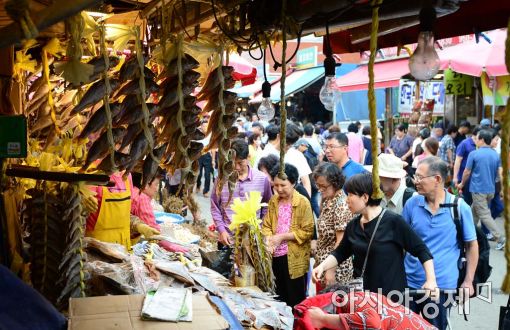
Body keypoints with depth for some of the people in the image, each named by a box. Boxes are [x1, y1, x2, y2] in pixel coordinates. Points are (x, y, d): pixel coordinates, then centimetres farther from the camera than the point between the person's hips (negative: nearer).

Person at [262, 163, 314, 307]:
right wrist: (269, 239, -13)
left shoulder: (303, 202, -10)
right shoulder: (273, 200, 6)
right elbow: (266, 225, 8)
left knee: (296, 301, 7)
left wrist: (282, 237, -16)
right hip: (276, 256, 5)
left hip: (294, 259, -5)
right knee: (279, 298, 17)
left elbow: (308, 231, -14)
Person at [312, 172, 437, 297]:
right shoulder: (353, 226, 3)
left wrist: (431, 280, -15)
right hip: (361, 293, 6)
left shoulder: (393, 221, -14)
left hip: (392, 295, -5)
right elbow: (340, 253, 15)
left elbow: (421, 249, -9)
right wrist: (322, 266, 0)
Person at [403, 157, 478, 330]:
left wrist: (468, 281, -3)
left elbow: (471, 245, -1)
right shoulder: (411, 203, -4)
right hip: (409, 281, 2)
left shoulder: (460, 207, -10)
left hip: (442, 285, -2)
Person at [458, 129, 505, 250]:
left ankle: (500, 238, -11)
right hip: (491, 189, 6)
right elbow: (500, 173, 5)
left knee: (484, 215, -3)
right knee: (474, 211, 21)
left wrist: (462, 184, 10)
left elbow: (467, 172, -6)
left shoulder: (474, 154, -12)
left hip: (478, 189, -6)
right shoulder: (496, 155, 4)